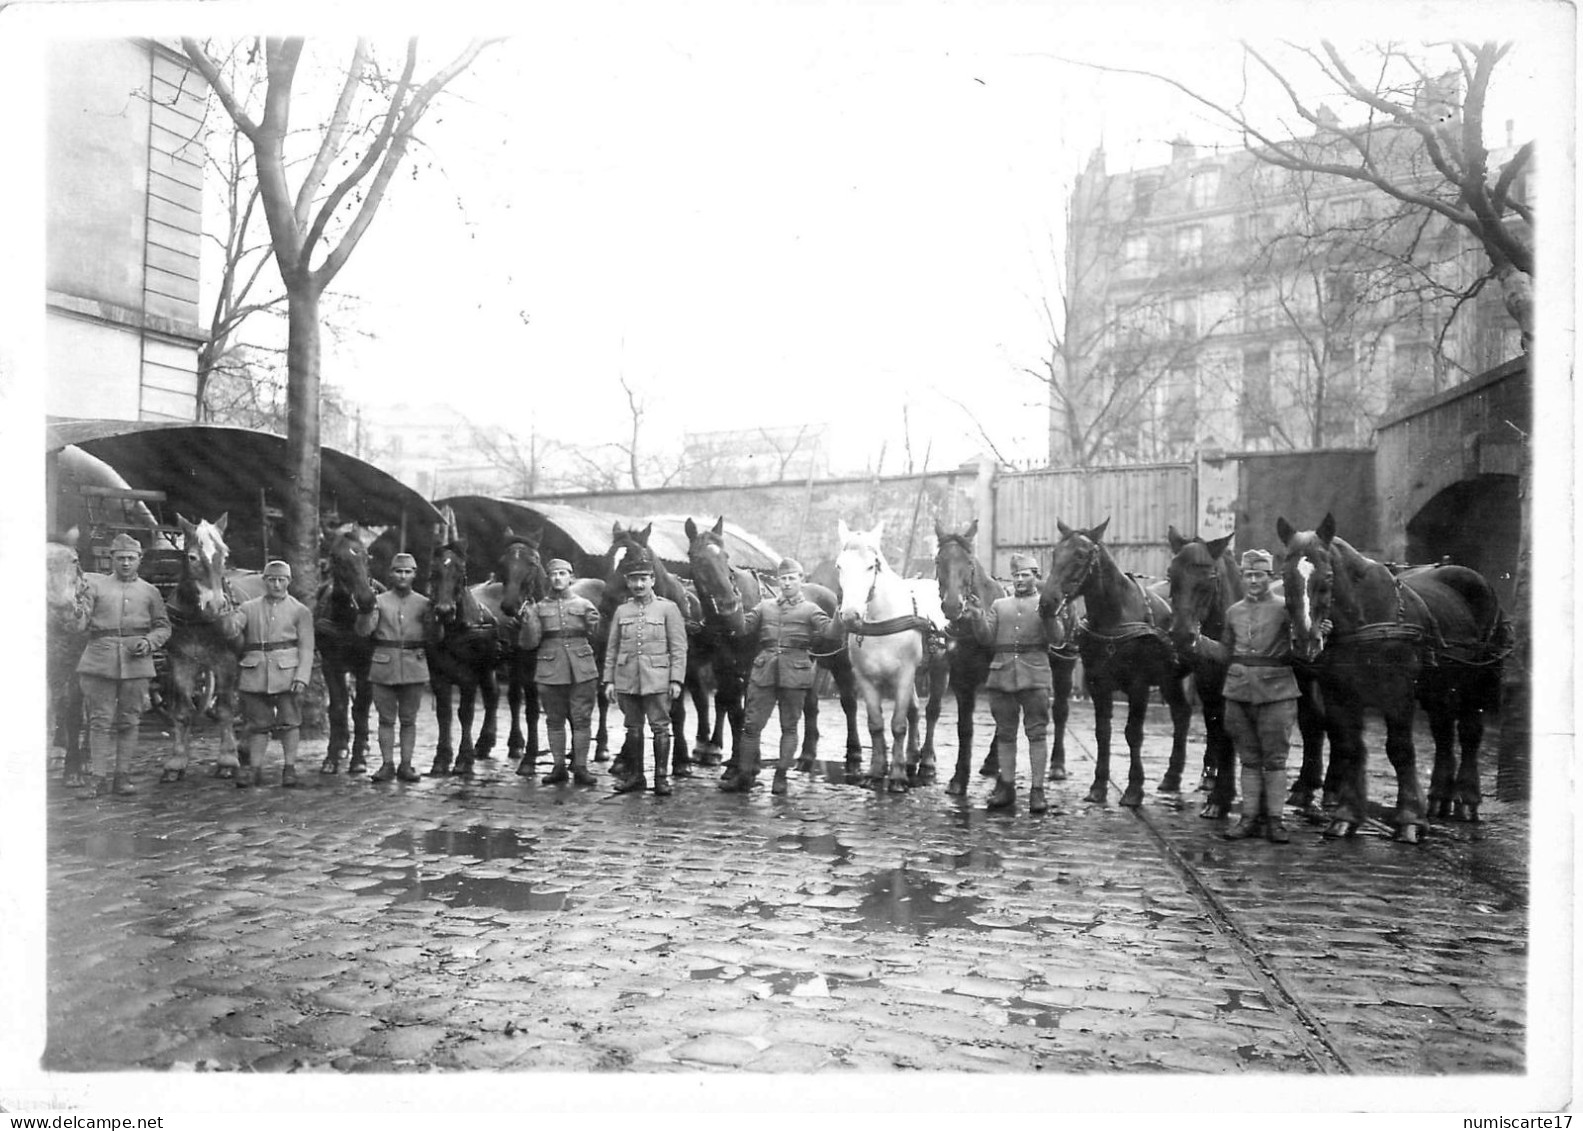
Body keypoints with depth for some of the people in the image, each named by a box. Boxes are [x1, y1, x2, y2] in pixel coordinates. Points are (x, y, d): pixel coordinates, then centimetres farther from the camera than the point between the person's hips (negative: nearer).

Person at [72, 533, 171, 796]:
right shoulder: (95, 585, 7)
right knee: (100, 721, 1)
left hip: (136, 663, 1)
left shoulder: (150, 592, 10)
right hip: (100, 662, -1)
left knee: (128, 722, 4)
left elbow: (163, 626, 13)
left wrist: (149, 642, -7)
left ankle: (123, 776, 11)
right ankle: (100, 778, 6)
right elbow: (79, 625, 1)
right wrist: (81, 602, -18)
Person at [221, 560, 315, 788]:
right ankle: (256, 769, 11)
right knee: (258, 724, 5)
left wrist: (302, 676, -11)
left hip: (287, 674, -2)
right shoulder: (249, 608, 11)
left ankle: (289, 768, 8)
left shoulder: (300, 611, 5)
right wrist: (232, 625, -27)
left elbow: (306, 647, 0)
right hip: (255, 674, 2)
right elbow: (230, 631, -2)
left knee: (289, 722, 0)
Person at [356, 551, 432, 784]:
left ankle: (406, 765, 11)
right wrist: (366, 610, -20)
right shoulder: (379, 601, 6)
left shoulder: (423, 603, 6)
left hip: (414, 666, 0)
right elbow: (364, 630, -6)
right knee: (386, 719, 5)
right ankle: (387, 764, 12)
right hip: (384, 664, 0)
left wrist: (434, 619, -12)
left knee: (409, 719, 5)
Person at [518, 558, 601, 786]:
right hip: (550, 670, 1)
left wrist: (594, 624, -15)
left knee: (582, 719, 0)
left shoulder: (584, 605, 7)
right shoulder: (539, 608, 7)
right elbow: (528, 644, 2)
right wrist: (527, 622, -14)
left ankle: (580, 767, 6)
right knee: (554, 720, 6)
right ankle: (559, 767, 15)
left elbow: (596, 639, 4)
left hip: (582, 670, -1)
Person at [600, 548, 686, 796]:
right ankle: (636, 776, 21)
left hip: (657, 680, -3)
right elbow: (612, 648, 12)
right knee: (633, 728, 11)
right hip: (626, 680, 3)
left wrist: (676, 679, -10)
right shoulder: (622, 611, 10)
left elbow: (679, 647, -3)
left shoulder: (668, 608, 0)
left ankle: (661, 777, 8)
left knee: (660, 727, 0)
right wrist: (608, 680, 5)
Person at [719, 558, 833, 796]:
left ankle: (781, 775, 13)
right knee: (752, 724, 2)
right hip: (764, 670, 2)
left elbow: (829, 630, -8)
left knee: (789, 726, 4)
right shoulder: (765, 606, 15)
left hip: (795, 672, -2)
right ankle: (745, 774, 10)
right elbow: (743, 627, 6)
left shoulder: (810, 609, 6)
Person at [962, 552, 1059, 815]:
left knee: (1037, 733, -3)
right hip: (1002, 673, 3)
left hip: (1035, 675, -3)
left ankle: (1037, 790, 1)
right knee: (1004, 734, 8)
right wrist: (976, 613, -7)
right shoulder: (999, 604, 16)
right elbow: (986, 638, 6)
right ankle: (1006, 786, 17)